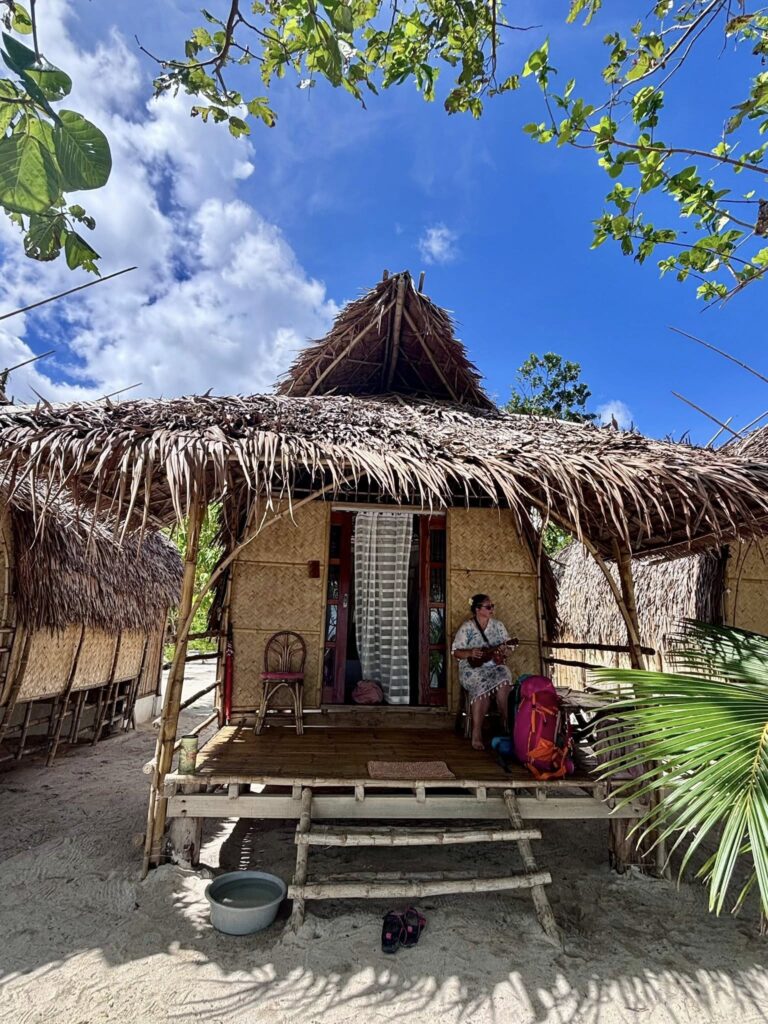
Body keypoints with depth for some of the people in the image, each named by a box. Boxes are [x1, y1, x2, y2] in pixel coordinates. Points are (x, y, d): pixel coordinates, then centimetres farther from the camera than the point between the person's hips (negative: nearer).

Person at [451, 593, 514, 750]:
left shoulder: (498, 625, 9)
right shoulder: (467, 627, -3)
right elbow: (456, 652, -4)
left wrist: (502, 655, -13)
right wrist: (470, 653, -23)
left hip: (494, 665, 3)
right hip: (472, 668, -3)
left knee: (504, 678, -32)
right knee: (483, 685, -35)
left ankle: (506, 722, -13)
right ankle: (476, 733, -24)